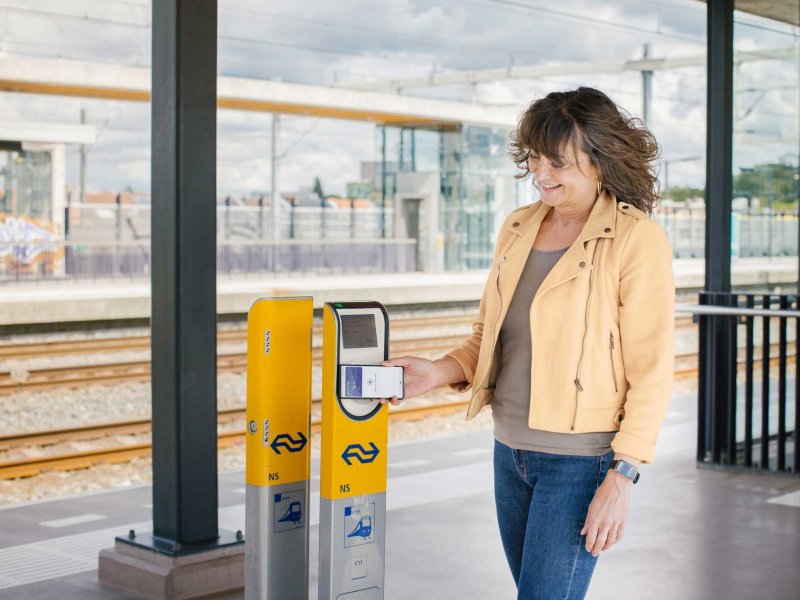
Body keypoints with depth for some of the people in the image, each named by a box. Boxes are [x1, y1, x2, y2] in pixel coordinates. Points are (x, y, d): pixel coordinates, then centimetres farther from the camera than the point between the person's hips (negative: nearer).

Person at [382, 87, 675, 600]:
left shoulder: (637, 240, -11)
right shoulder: (518, 228, 9)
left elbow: (651, 371, -12)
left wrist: (622, 479, -16)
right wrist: (438, 372, -2)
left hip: (581, 460, -7)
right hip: (511, 451, 7)